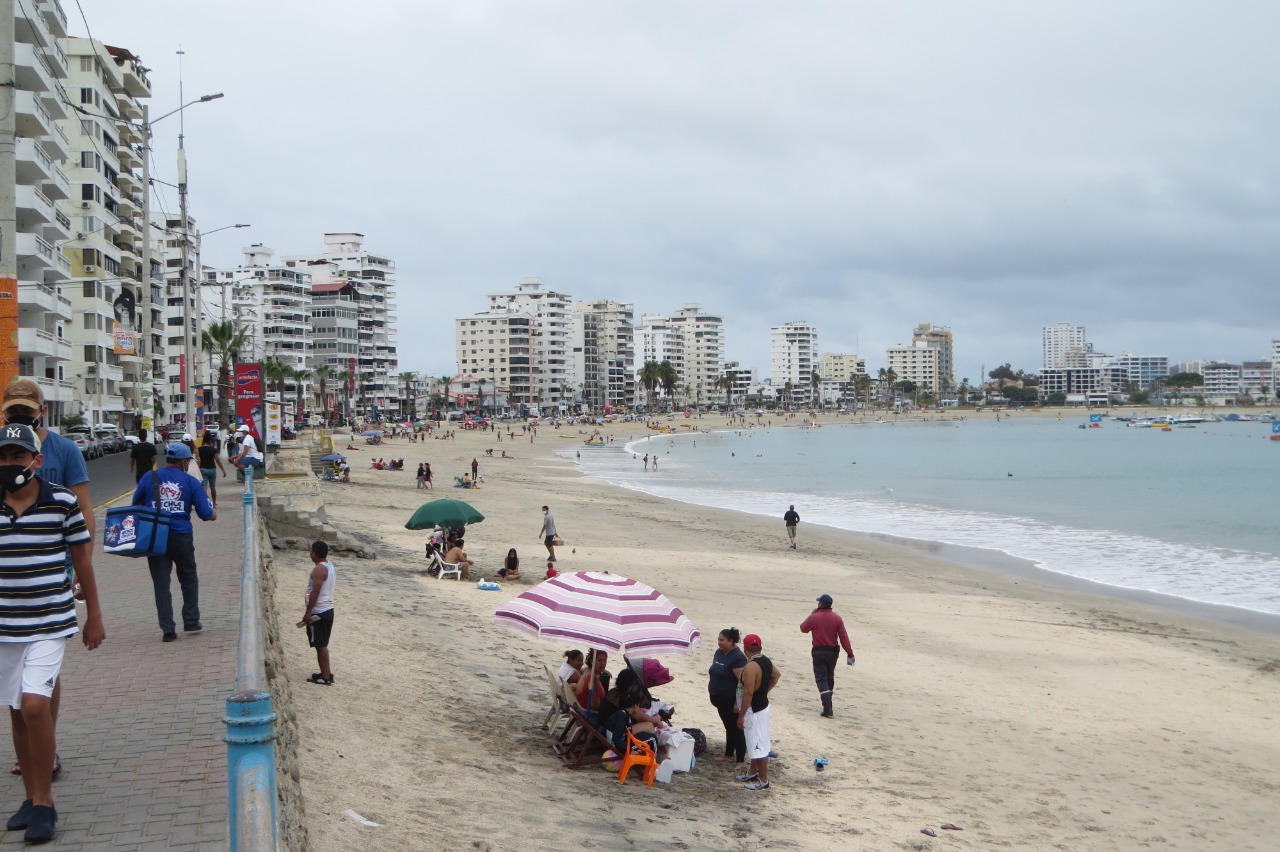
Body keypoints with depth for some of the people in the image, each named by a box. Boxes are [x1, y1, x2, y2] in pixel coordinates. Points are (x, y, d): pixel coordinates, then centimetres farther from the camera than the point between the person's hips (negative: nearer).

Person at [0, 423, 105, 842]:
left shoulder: (62, 501, -6)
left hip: (50, 623, -3)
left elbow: (82, 557, 2)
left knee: (35, 704, -15)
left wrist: (94, 614, 6)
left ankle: (43, 801, -2)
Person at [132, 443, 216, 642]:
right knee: (188, 579, 19)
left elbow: (135, 506, 8)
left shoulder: (149, 477, 1)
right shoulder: (190, 481, -2)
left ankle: (168, 629, 5)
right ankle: (191, 621, 24)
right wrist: (214, 514, 17)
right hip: (181, 536, -1)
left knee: (161, 584, 7)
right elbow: (207, 514, -5)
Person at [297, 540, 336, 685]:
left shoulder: (319, 569, -19)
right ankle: (326, 673, 22)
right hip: (327, 609, 10)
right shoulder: (329, 566, 12)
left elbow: (315, 592, -23)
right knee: (322, 644, 16)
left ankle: (325, 677, 1)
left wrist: (308, 612, -20)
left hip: (318, 612, -10)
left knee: (320, 645, -3)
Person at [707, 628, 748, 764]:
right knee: (728, 727, 19)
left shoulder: (737, 657, -21)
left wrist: (738, 702, -24)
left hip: (732, 700, -8)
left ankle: (740, 760, 8)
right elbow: (714, 672, 16)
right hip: (721, 700, 8)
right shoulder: (719, 652, 5)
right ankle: (729, 754, 31)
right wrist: (714, 696, 17)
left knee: (736, 728, 0)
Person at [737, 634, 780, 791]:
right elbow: (777, 675, 23)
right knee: (755, 743, 22)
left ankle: (763, 781, 8)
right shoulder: (766, 661, 4)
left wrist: (741, 715, -19)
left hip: (754, 710, -10)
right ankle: (753, 773, 35)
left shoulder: (750, 667, -25)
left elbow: (748, 693, -26)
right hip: (763, 706, 10)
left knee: (759, 746, 0)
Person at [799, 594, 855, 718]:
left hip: (818, 652, -3)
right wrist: (850, 653, -6)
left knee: (821, 680, -2)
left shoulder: (814, 617, -11)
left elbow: (803, 628, 6)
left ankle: (827, 709, -14)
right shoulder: (837, 618, -5)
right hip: (833, 652, 3)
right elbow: (844, 637, -8)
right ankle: (828, 704, 33)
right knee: (830, 678, 20)